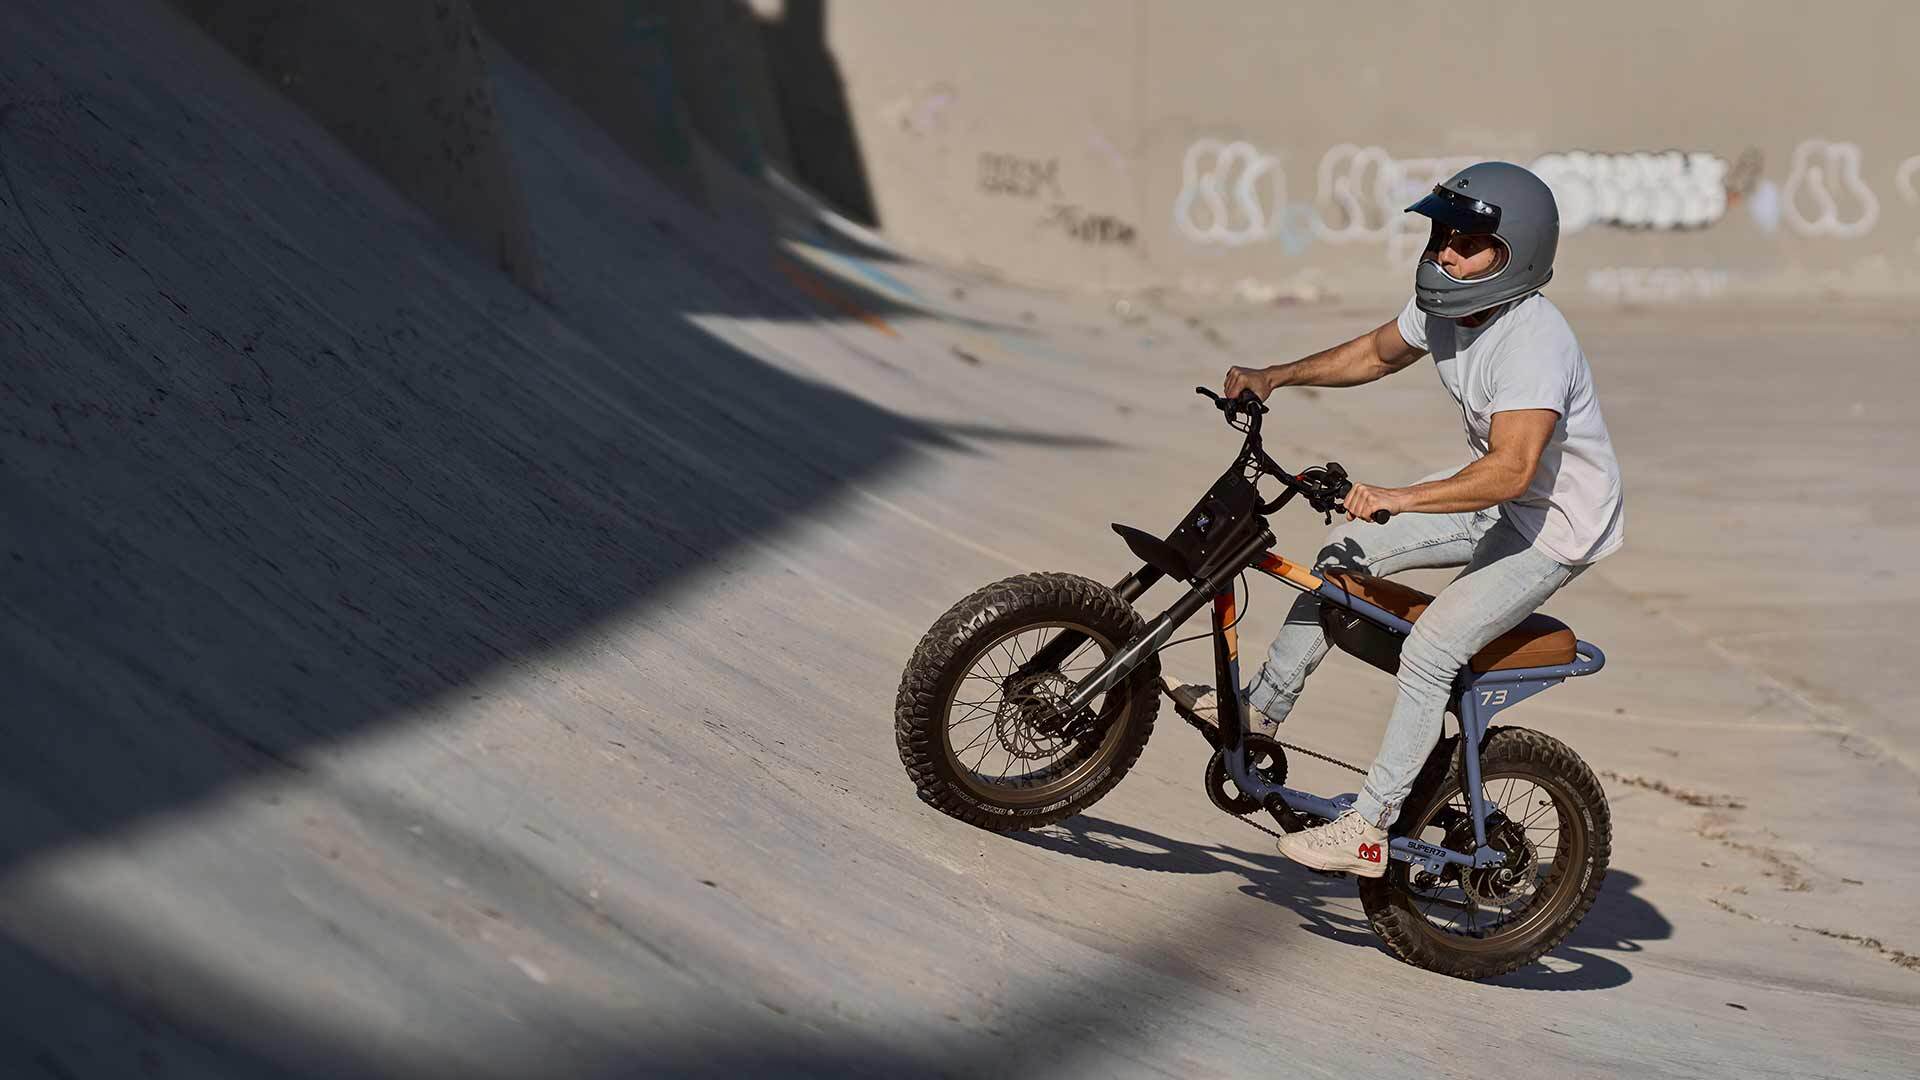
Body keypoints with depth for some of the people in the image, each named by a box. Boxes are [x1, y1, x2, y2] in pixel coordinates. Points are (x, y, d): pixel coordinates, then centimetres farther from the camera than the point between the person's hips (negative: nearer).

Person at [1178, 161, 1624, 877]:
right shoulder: (1443, 305, -4)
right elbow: (1376, 354, 16)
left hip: (1557, 525, -9)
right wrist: (1275, 377, 4)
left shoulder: (1533, 342, -32)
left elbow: (1512, 468, -43)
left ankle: (1368, 830, -14)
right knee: (1350, 546, 3)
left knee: (1429, 651, -20)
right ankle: (1264, 704, 13)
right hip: (1492, 496, 9)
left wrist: (1398, 498, -51)